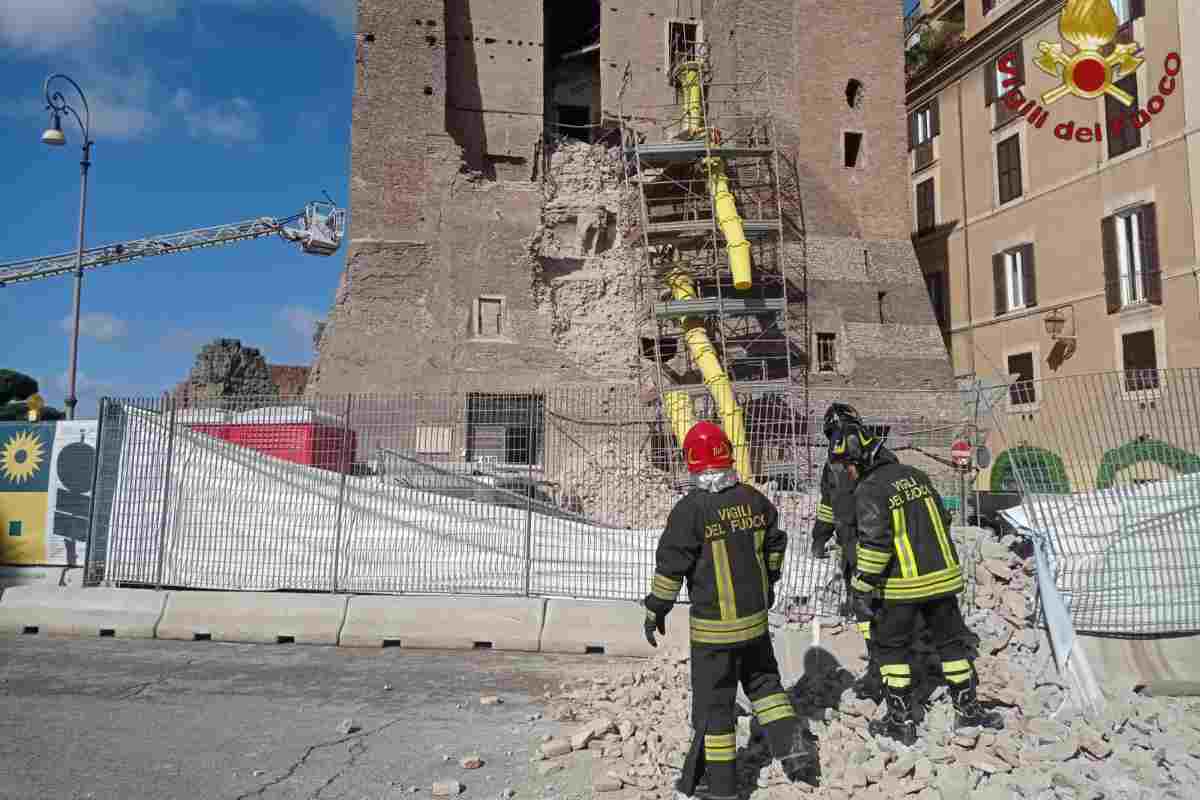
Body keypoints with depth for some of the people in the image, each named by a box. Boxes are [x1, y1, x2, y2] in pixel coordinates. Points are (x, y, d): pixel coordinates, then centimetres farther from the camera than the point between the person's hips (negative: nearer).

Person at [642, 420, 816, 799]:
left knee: (714, 701, 8)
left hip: (713, 627, -5)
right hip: (755, 618, 5)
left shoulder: (690, 509, -18)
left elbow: (670, 565, -14)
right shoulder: (754, 499, -1)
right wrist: (768, 583, 30)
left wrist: (656, 609, -2)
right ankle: (793, 749, 22)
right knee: (764, 682, 26)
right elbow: (775, 544, 14)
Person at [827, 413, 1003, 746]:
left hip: (902, 586, -6)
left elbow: (873, 543, -21)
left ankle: (901, 720, 14)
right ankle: (968, 709, 30)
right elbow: (943, 521, 15)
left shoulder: (869, 489, -15)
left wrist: (861, 587, -15)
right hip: (942, 577, 6)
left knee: (891, 646, 10)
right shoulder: (917, 475, 7)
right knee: (951, 640, 19)